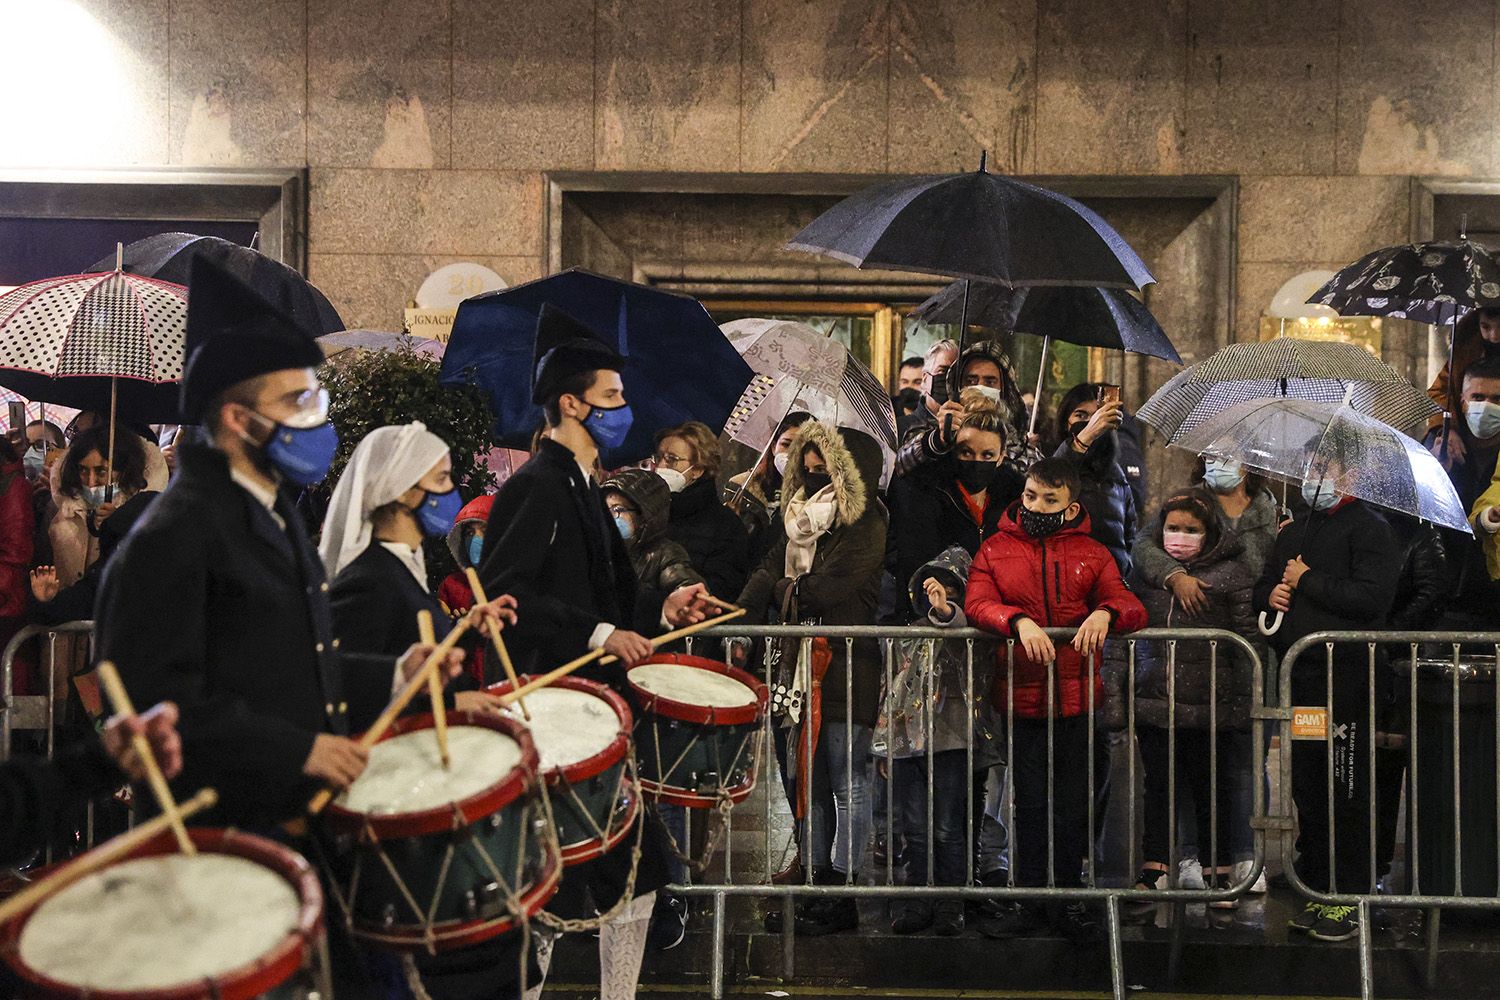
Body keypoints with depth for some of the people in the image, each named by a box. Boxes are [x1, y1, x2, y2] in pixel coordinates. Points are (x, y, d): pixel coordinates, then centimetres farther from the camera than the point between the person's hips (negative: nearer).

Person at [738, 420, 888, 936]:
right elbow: (769, 572, 6)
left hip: (846, 668, -8)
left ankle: (840, 897, 6)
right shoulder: (801, 515, 16)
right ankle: (816, 886, 21)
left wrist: (783, 592, -3)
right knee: (808, 783, 12)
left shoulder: (865, 522, -7)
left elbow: (827, 588, -16)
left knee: (847, 785, 1)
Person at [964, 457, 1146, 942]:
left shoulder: (1092, 554, 8)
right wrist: (1019, 620, -27)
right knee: (1029, 803, 7)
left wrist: (1105, 612, -23)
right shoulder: (996, 549, 6)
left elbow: (1133, 608, 0)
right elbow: (976, 604, -8)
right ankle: (1028, 901, 19)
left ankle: (1068, 899, 23)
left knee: (1073, 803, 9)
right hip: (1020, 697, -1)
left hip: (1076, 697, 1)